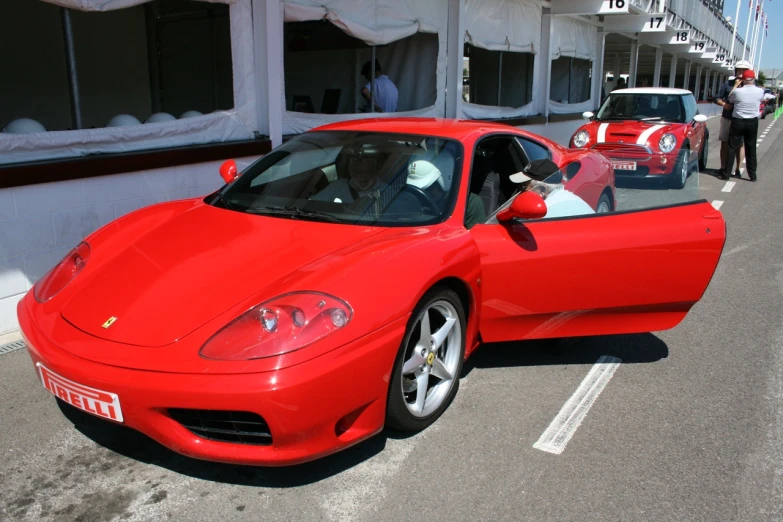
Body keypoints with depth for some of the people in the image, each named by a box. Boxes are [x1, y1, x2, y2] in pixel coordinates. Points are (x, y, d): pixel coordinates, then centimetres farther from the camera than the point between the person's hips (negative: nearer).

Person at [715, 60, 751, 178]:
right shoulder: (728, 83, 2)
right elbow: (717, 98, 5)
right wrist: (724, 104, -15)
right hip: (727, 118, 1)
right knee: (725, 143, 6)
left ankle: (738, 169, 11)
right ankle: (723, 168, 14)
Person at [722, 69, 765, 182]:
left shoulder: (737, 91, -14)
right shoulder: (760, 91, -6)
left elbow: (730, 99, 6)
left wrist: (735, 85, 14)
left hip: (737, 122, -2)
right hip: (752, 122, 2)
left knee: (732, 148, 4)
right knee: (751, 149, 9)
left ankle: (726, 173, 1)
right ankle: (752, 175, 13)